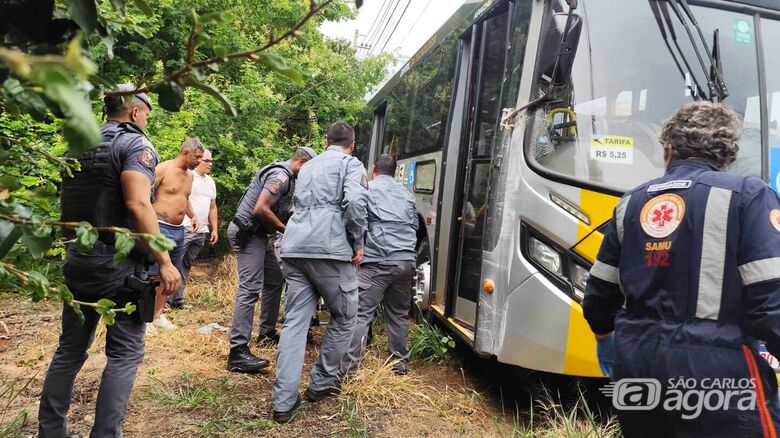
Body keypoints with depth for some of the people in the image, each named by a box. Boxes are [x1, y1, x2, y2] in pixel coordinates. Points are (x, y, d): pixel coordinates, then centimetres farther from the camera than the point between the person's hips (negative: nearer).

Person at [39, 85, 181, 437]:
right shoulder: (135, 143, -8)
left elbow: (66, 208, 18)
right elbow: (137, 204, -22)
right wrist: (165, 262, -22)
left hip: (76, 260, 7)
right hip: (119, 263, -7)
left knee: (70, 348, 17)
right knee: (124, 354, 2)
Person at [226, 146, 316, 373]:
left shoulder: (286, 177, 16)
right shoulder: (281, 176, -17)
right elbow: (260, 209, -26)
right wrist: (286, 229, -15)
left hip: (257, 234, 11)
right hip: (247, 233, -11)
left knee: (274, 280, 18)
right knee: (250, 289, -16)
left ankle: (267, 331, 30)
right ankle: (238, 352, -17)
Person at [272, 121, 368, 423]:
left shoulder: (308, 166, 28)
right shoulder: (350, 164, 6)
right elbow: (355, 202, -12)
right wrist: (357, 243, -2)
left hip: (294, 247, 6)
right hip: (328, 248, -6)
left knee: (294, 321, 5)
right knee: (344, 316, 12)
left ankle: (284, 401, 3)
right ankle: (321, 383, 20)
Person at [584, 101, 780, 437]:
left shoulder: (631, 203, 8)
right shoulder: (748, 195, -6)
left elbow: (599, 294, 13)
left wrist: (605, 339, 30)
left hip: (635, 364, 6)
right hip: (715, 370, -5)